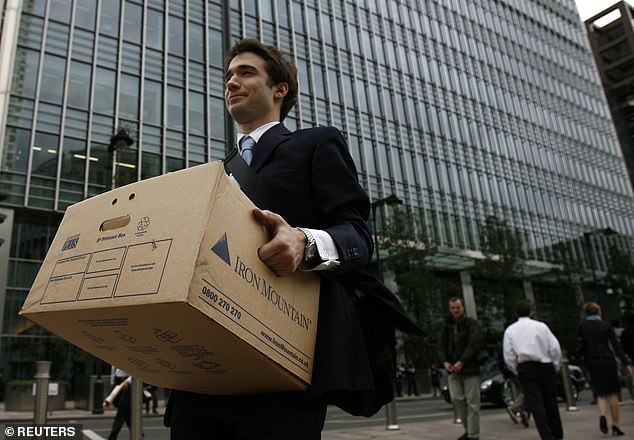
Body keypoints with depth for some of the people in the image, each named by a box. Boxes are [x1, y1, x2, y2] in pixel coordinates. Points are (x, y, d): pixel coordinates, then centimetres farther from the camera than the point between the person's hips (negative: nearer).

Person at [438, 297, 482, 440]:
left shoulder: (472, 324, -2)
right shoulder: (447, 326, 13)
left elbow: (473, 345, -13)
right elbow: (441, 346, 13)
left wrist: (461, 362, -18)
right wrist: (445, 361, -4)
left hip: (470, 369, -4)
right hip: (453, 369, 5)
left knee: (472, 402, -2)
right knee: (456, 398, -1)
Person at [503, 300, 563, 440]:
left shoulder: (510, 330, 5)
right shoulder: (541, 326, 3)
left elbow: (509, 356, -1)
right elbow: (555, 348, -2)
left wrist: (517, 372, 10)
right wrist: (555, 367, 9)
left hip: (525, 368, -1)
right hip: (546, 366, 1)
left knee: (536, 405, -1)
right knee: (550, 403, 15)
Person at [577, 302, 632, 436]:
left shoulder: (582, 326, 0)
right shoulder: (606, 325, -2)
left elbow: (579, 348, -2)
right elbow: (616, 345, -6)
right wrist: (627, 363, -5)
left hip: (591, 362, 1)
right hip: (607, 361, -1)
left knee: (601, 392, 12)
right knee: (613, 392, 8)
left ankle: (602, 415, -14)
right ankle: (616, 425, 8)